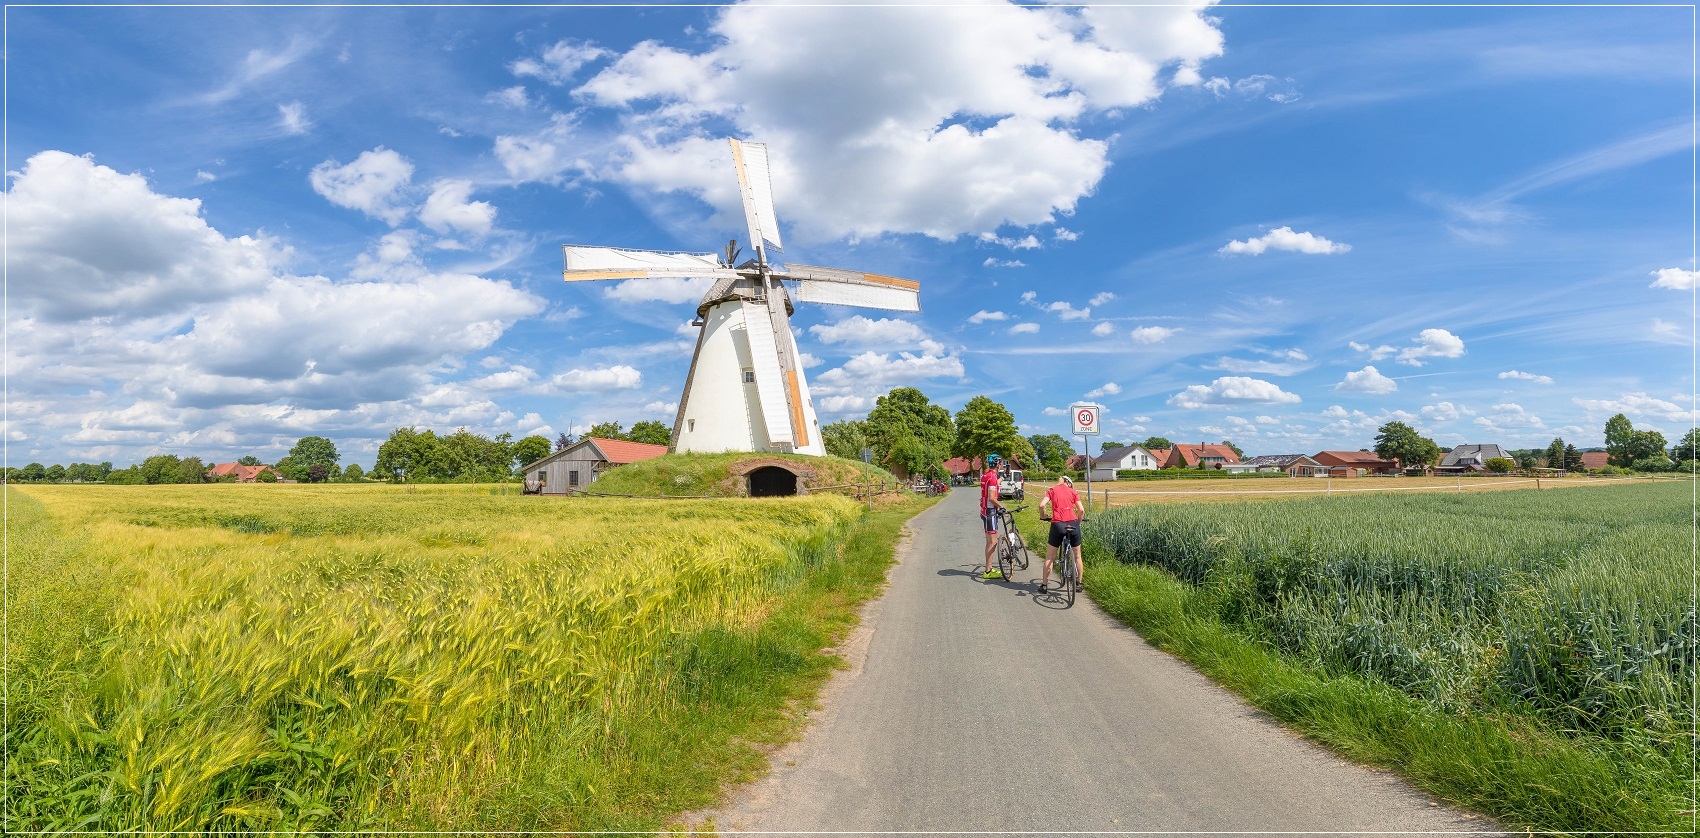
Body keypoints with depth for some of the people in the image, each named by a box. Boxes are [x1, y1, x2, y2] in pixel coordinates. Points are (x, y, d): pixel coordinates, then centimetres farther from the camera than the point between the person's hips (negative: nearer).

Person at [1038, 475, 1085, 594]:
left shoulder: (1052, 490, 11)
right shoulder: (1072, 491, 14)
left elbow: (1042, 505, -4)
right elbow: (1081, 510, 4)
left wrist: (1043, 515, 15)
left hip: (1057, 524, -1)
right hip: (1073, 524, 1)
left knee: (1049, 557, 10)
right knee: (1077, 556, 17)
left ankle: (1044, 585, 11)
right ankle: (1079, 583, 24)